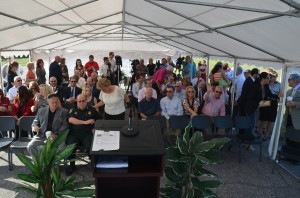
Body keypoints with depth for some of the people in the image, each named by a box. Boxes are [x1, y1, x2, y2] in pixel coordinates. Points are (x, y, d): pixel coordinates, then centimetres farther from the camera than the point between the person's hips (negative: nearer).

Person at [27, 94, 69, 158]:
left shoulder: (64, 112, 8)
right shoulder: (41, 110, 16)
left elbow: (65, 125, 0)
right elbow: (35, 122, 23)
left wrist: (57, 134, -16)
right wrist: (34, 127, -2)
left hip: (56, 137, -3)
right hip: (41, 136, 3)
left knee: (61, 148, -32)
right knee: (30, 146, -23)